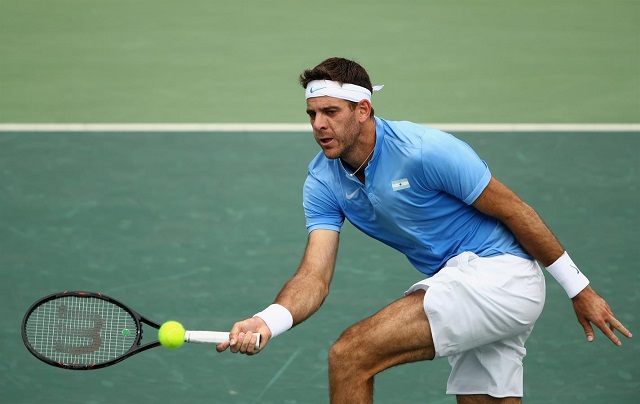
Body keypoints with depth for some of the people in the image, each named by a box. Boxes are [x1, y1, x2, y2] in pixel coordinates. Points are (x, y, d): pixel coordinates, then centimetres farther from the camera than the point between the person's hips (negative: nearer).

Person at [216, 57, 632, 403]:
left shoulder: (424, 150, -20)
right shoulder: (323, 180, 0)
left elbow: (516, 212, -12)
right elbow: (315, 277, -9)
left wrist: (579, 289, -6)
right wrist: (267, 322, -30)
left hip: (497, 270, -8)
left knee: (350, 356, -17)